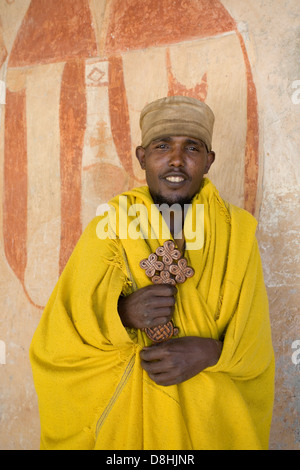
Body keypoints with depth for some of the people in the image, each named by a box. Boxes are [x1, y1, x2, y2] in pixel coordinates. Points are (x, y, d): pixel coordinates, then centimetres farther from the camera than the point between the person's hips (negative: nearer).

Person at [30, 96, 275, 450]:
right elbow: (54, 344, -11)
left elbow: (254, 342, -4)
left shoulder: (237, 231, -9)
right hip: (126, 418, 0)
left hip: (213, 418, 1)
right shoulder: (106, 231, -12)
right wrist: (122, 313, -28)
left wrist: (211, 351, -24)